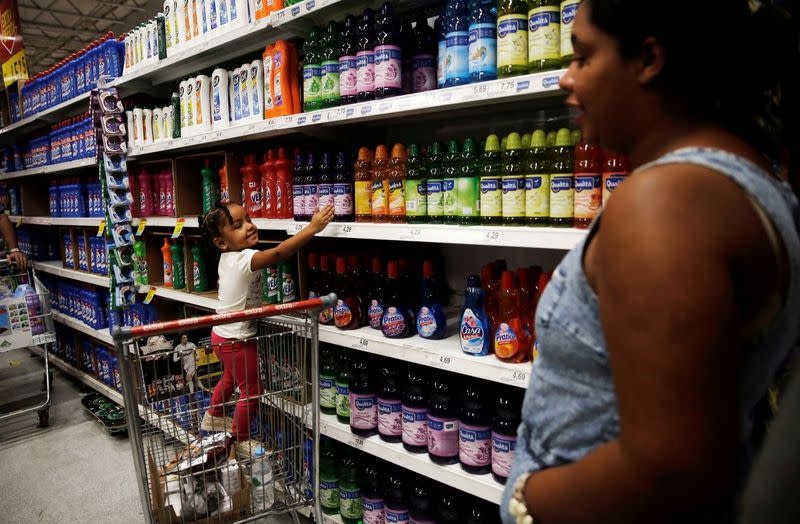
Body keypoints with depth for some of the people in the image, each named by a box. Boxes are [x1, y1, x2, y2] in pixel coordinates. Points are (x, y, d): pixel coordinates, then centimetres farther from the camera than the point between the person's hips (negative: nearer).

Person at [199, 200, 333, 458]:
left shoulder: (226, 258, 1)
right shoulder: (245, 259, -29)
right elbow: (277, 253, -46)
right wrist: (312, 228, -48)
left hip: (222, 334, 10)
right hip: (237, 339, -10)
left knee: (231, 377, 32)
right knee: (252, 390, 6)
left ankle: (214, 417, 54)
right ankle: (240, 440, 23)